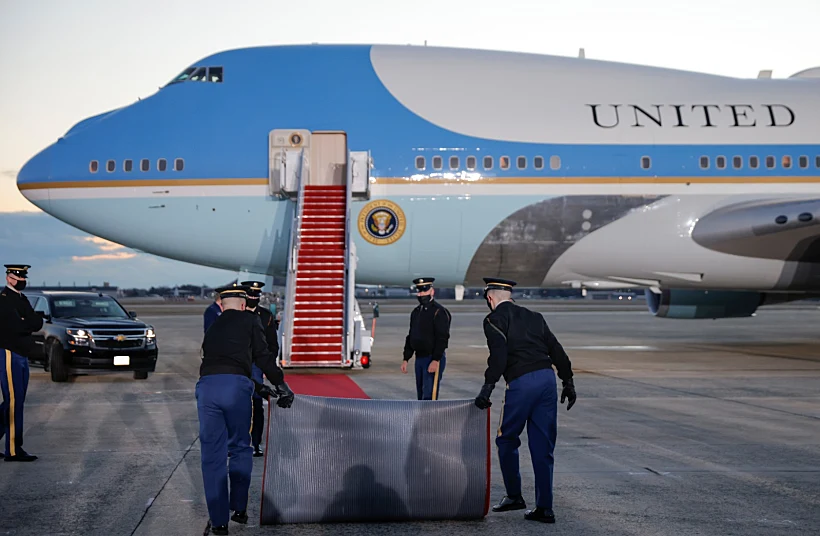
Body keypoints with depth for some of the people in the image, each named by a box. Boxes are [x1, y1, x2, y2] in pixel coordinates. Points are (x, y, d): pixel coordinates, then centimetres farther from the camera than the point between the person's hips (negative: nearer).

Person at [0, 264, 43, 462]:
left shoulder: (21, 299, 17)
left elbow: (37, 323, 6)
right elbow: (16, 326, -24)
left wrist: (23, 323, -12)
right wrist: (29, 322, -6)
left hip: (22, 356, 9)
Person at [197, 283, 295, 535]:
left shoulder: (212, 327, 30)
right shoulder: (250, 320, 14)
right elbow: (263, 356, 7)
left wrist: (260, 389, 39)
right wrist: (281, 385, 17)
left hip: (206, 385, 3)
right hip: (235, 387, -3)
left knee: (212, 455, 8)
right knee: (240, 448, 16)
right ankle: (239, 509, 21)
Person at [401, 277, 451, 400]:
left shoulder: (439, 311, -11)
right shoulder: (416, 312, 14)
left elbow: (442, 338, -17)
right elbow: (411, 336, 18)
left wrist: (435, 360, -22)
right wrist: (406, 359, 12)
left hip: (433, 360, -8)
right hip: (419, 359, 8)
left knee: (429, 396, -12)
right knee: (421, 396, 12)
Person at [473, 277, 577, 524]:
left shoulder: (494, 320, 2)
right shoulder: (533, 317, 20)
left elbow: (498, 354, -13)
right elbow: (556, 349, 18)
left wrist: (488, 386, -15)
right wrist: (568, 382, 21)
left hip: (521, 383, -6)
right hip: (547, 378, 6)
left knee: (507, 440, 13)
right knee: (542, 447, 8)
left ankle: (514, 496, 18)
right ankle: (544, 508, 9)